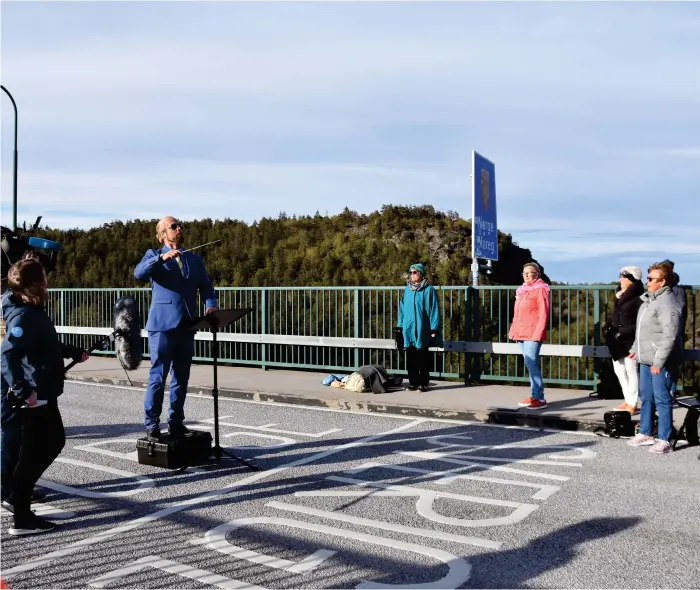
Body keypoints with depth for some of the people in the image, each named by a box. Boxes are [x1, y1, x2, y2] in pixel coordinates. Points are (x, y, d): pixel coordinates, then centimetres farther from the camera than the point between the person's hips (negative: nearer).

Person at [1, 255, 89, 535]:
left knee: (53, 442, 20)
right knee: (33, 452, -3)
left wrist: (74, 352, 39)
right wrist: (23, 390, -35)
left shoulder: (33, 311, 12)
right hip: (33, 396, -10)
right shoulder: (24, 315, -20)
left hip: (42, 392, 10)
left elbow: (48, 344, 29)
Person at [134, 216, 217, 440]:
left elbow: (206, 287, 8)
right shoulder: (154, 254, 5)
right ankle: (151, 424, 5)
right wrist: (162, 257, -27)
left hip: (186, 326, 5)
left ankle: (176, 423, 19)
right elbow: (139, 273, -15)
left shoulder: (195, 259, 17)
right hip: (162, 324, -4)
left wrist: (210, 305, -12)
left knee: (181, 378, 9)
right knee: (158, 377, -4)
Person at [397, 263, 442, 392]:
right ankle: (413, 382, 15)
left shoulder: (429, 290, -4)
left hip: (423, 329, -4)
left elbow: (434, 309, -5)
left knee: (423, 359, 1)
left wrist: (434, 329, -9)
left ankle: (423, 383, 9)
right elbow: (402, 308, 14)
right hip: (409, 329, 4)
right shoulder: (407, 289, 10)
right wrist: (401, 325, 10)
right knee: (411, 358, 7)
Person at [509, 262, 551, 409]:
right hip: (521, 334, 8)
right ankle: (535, 396, 15)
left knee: (531, 363, -13)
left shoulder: (540, 289, -4)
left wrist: (538, 333, -18)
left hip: (533, 334, -8)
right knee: (531, 364, 10)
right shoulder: (522, 290, 18)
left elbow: (543, 313, -11)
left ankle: (539, 398, -11)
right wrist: (513, 330, 14)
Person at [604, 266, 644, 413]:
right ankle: (628, 400, 24)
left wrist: (624, 332, -19)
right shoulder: (620, 295, 11)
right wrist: (610, 328, 10)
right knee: (619, 370, 13)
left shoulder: (638, 297, -13)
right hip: (617, 340, 8)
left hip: (630, 341, -8)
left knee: (631, 372, -1)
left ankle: (633, 404, 7)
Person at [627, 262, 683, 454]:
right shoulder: (649, 299, 13)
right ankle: (645, 433, 28)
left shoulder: (666, 303, -17)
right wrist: (635, 349, 23)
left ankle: (664, 440, 5)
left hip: (660, 362, -10)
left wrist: (659, 361, -24)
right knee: (646, 398, 17)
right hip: (646, 359, 10)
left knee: (662, 400, -2)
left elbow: (670, 336, -23)